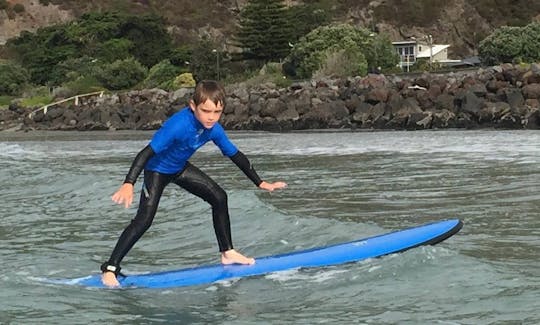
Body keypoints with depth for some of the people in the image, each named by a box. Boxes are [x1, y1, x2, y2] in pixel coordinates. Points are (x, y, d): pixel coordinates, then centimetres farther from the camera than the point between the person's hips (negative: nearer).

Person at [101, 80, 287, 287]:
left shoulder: (214, 129, -17)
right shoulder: (178, 125, -37)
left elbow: (235, 155, -2)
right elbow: (147, 152, -41)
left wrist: (260, 183, 3)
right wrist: (128, 184, -53)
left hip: (180, 168, 7)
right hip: (157, 170, -7)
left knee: (219, 198, 6)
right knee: (144, 219, -18)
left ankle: (227, 253, 21)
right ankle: (110, 269, -11)